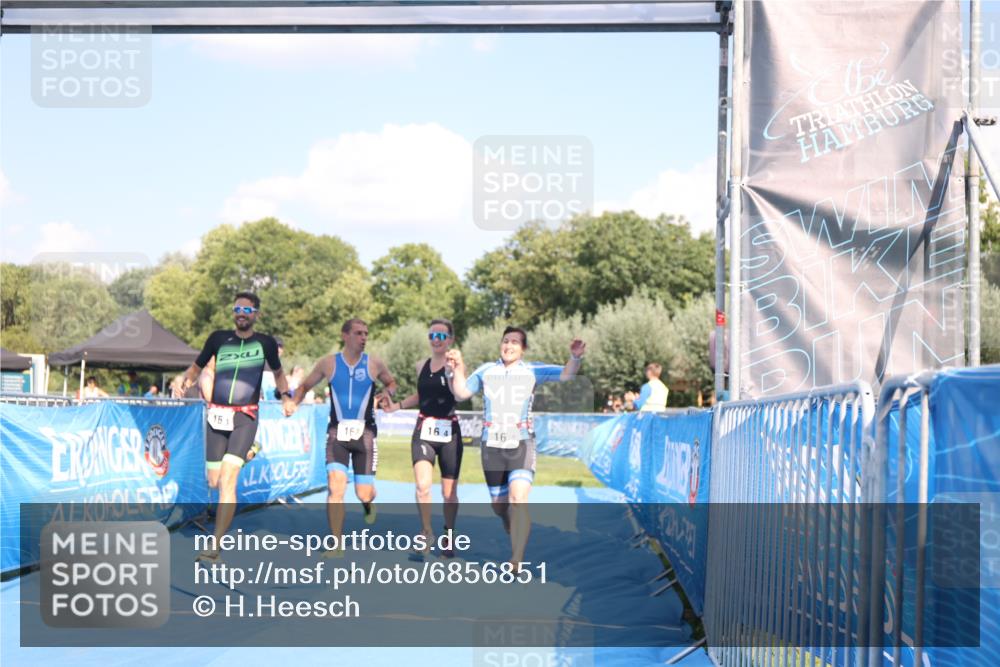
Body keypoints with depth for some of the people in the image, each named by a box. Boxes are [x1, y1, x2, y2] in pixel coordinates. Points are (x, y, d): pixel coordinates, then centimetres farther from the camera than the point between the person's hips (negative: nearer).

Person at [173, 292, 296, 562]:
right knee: (214, 482, 3)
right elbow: (196, 368, 14)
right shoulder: (219, 338, 7)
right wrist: (183, 382, -6)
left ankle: (215, 547, -20)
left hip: (245, 418, -3)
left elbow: (278, 373, 22)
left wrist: (286, 395, 5)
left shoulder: (265, 343, 6)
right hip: (217, 416, 3)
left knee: (228, 479, -18)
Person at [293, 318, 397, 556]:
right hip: (337, 432, 0)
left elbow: (391, 382, 20)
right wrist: (293, 402, -3)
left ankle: (368, 503, 41)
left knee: (364, 493, 0)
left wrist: (388, 393, -3)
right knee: (336, 485, -17)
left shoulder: (374, 364, 2)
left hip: (364, 432, 0)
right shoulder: (328, 363, 2)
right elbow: (305, 385, 15)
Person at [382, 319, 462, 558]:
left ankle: (448, 537, 28)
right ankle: (427, 533, -1)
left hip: (449, 432, -2)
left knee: (449, 492, 8)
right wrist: (397, 406, 18)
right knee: (423, 485, -19)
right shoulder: (421, 366, 9)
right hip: (424, 431, 2)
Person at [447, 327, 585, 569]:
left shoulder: (532, 370, 2)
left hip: (521, 444, -3)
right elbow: (462, 393, 5)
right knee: (499, 506, 10)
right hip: (491, 446, 3)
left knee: (519, 498, -22)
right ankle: (518, 539, 38)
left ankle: (517, 561, -25)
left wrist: (575, 357, -27)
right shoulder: (486, 370, 7)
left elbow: (566, 374, -7)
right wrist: (458, 369, -11)